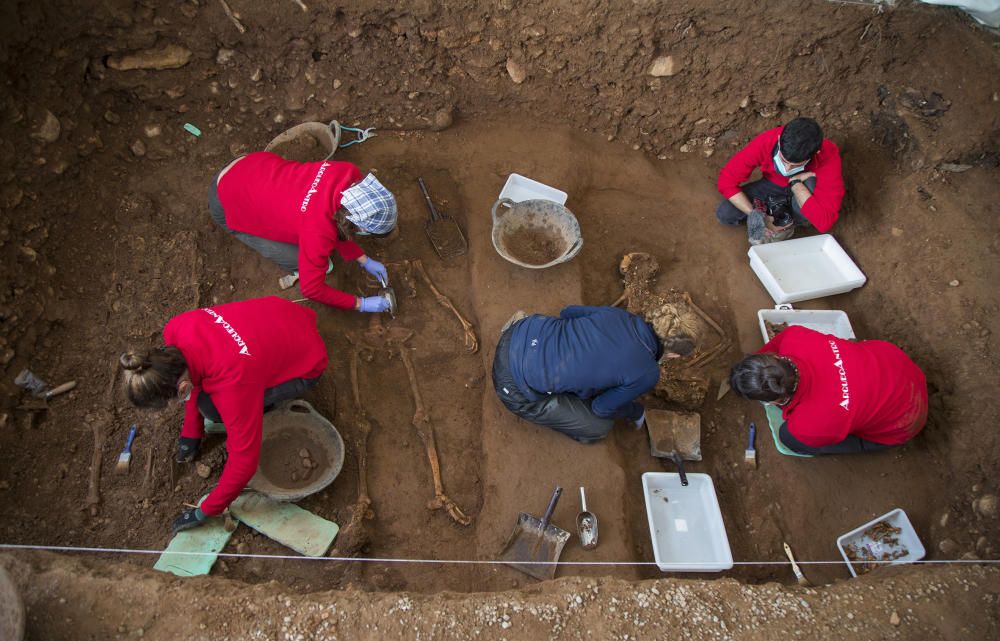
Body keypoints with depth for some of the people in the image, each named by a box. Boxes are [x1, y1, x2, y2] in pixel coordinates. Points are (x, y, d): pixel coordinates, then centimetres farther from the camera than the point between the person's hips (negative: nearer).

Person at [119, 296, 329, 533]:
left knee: (210, 406, -19)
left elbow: (244, 460, -26)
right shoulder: (175, 330, -19)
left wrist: (204, 512, -11)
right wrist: (191, 432, 10)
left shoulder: (233, 385, -38)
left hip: (306, 362, -7)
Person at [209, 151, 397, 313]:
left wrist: (364, 260, -5)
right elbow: (311, 289, -26)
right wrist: (361, 304, -18)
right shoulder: (318, 232, -39)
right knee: (300, 260, -10)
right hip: (226, 203, -6)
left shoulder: (347, 172, -22)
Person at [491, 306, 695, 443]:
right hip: (516, 388, -5)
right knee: (599, 428, 8)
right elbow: (601, 407, -1)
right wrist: (636, 411, 19)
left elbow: (568, 311, 15)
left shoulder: (616, 314, -1)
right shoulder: (647, 374, -14)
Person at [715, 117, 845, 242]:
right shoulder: (765, 142, -33)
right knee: (723, 214, -18)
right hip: (774, 185, 2)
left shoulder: (828, 157, -36)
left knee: (812, 183, -38)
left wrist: (795, 182, -38)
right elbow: (726, 181, -26)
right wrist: (757, 215, -29)